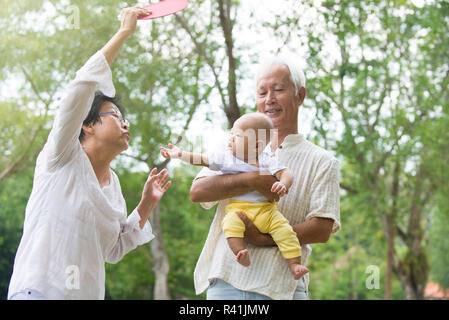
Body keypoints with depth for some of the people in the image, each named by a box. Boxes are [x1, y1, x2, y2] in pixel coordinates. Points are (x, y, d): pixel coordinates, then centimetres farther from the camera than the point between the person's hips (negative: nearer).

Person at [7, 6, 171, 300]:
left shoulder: (113, 182, 16)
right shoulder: (62, 157, -1)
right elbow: (83, 86, -13)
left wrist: (146, 206, 10)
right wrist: (125, 32, -9)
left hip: (88, 292, 7)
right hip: (39, 289, -7)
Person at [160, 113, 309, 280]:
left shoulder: (266, 160, 6)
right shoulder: (224, 157, 12)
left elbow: (285, 173, -1)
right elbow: (202, 159, 20)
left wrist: (283, 185, -23)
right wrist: (180, 154, 16)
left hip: (265, 209, 0)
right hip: (237, 208, 0)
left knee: (283, 227, -22)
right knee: (231, 223, -34)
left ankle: (294, 265, -18)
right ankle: (242, 257, -42)